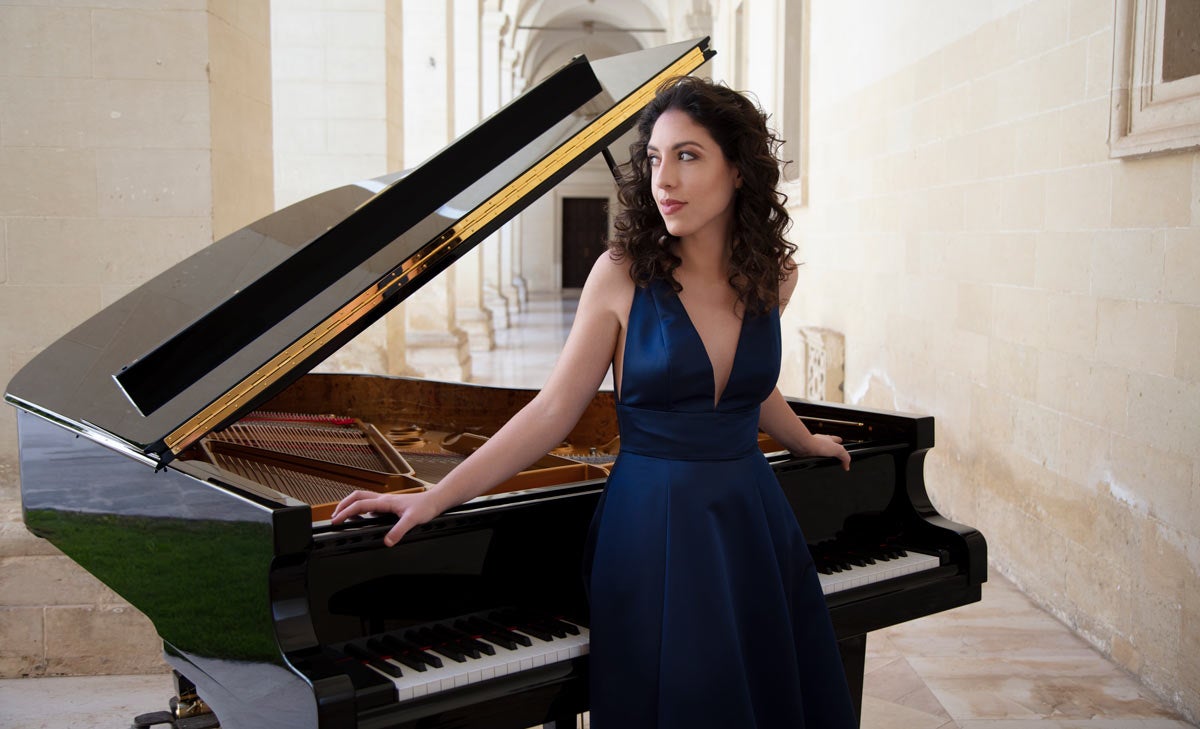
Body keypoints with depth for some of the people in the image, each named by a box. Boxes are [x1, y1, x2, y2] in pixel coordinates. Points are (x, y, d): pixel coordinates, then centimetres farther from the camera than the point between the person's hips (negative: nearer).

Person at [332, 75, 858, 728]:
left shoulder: (771, 275, 1)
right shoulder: (624, 273, -9)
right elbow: (552, 411, -9)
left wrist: (806, 442, 37)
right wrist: (434, 497, -14)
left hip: (752, 520, 4)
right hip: (653, 524, -4)